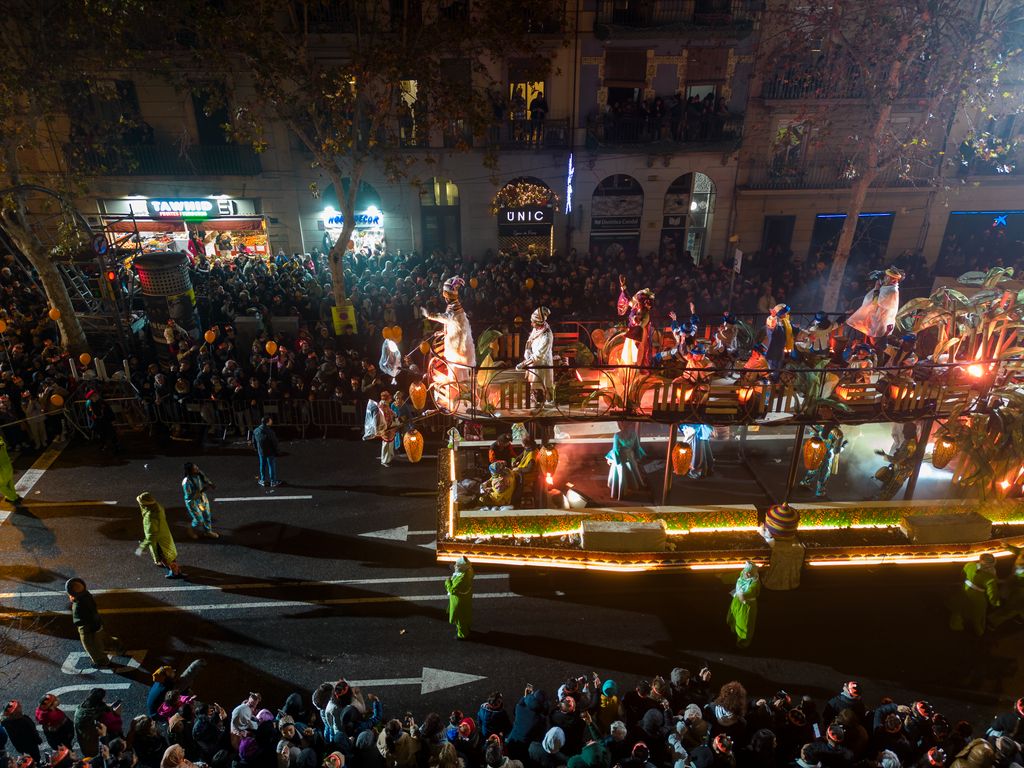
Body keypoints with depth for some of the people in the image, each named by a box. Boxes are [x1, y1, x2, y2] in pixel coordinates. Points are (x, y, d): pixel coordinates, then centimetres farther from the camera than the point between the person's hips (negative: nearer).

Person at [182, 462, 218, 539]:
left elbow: (206, 480, 3)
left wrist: (211, 485, -19)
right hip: (193, 502, -6)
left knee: (207, 516, 18)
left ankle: (208, 531, 41)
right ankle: (191, 530, 40)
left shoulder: (200, 474, -16)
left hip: (203, 498, 6)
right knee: (199, 519, 7)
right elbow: (189, 496, -27)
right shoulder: (186, 482, -32)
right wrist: (201, 491, -34)